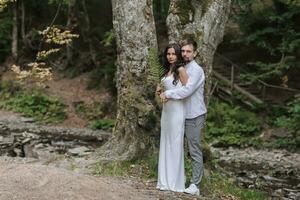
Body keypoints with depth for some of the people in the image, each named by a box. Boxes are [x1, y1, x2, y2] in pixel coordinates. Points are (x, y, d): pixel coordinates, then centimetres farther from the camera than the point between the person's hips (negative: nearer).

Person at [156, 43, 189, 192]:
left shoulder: (180, 70, -9)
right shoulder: (168, 70, 15)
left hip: (176, 111, -8)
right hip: (166, 110, 8)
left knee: (175, 144, -3)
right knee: (165, 144, 8)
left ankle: (176, 182, 5)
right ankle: (166, 181, 15)